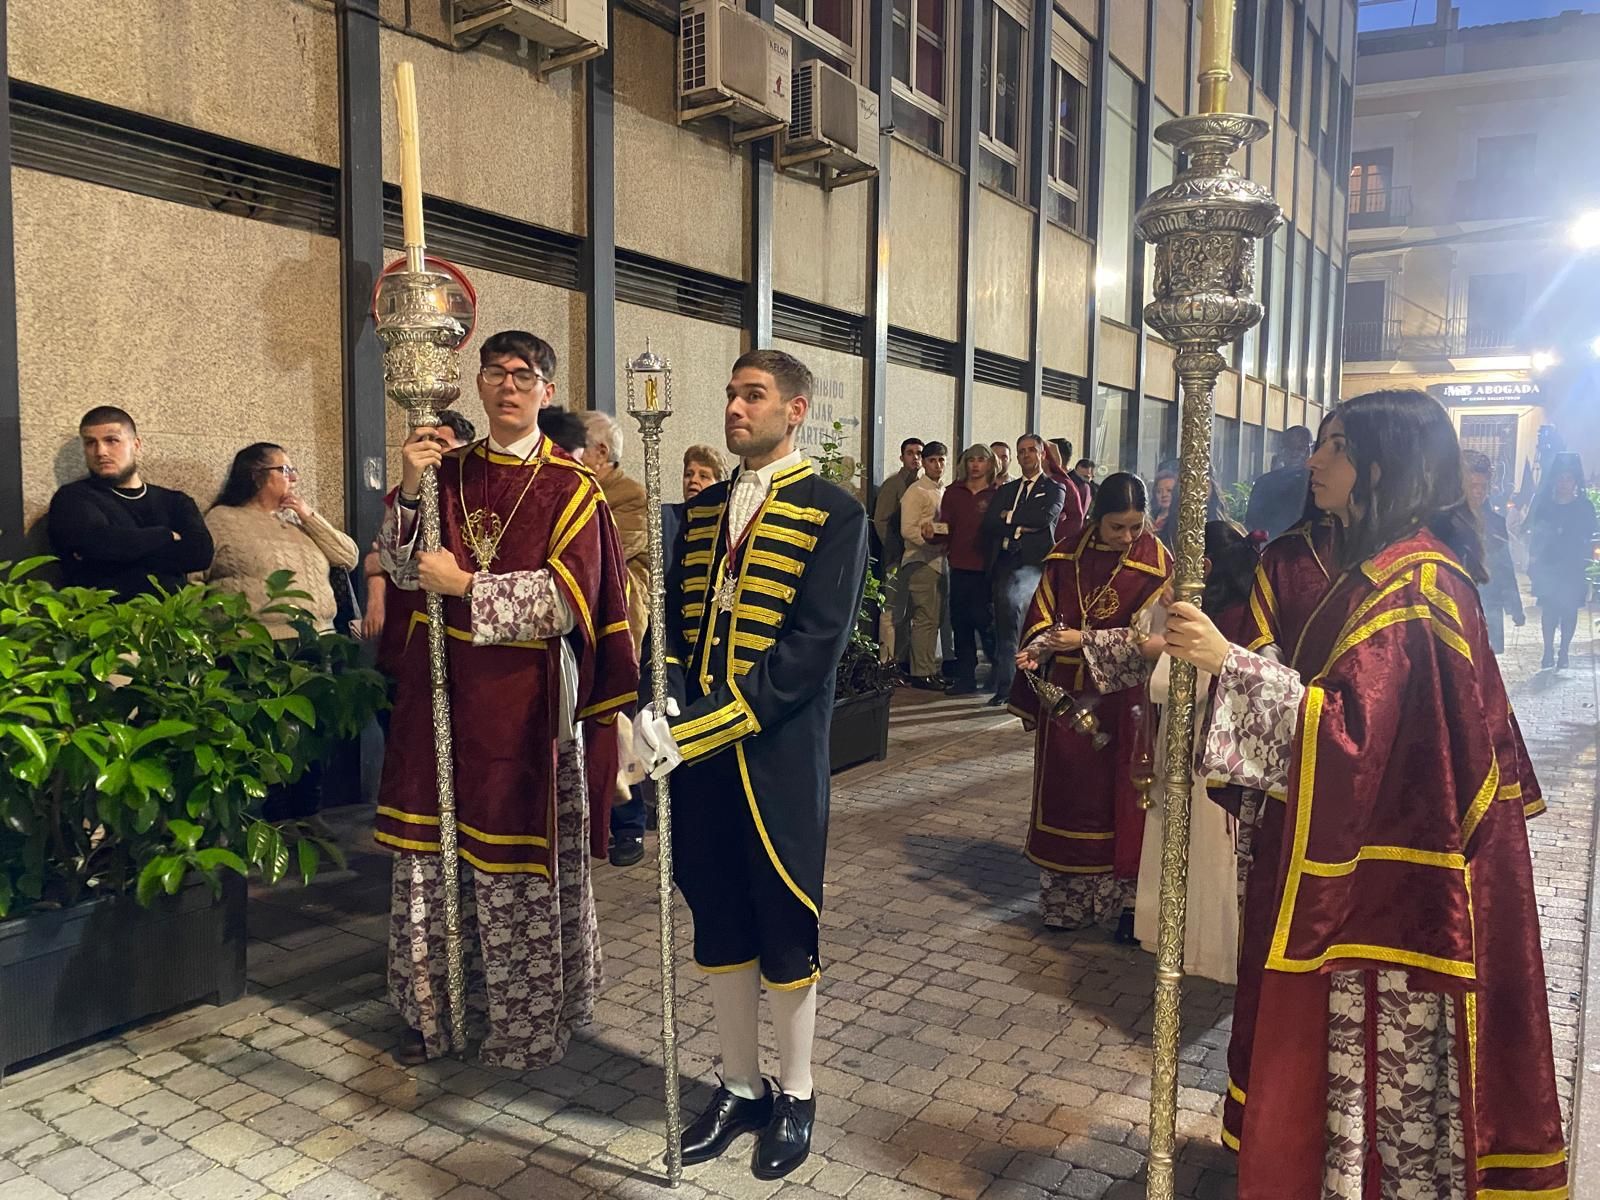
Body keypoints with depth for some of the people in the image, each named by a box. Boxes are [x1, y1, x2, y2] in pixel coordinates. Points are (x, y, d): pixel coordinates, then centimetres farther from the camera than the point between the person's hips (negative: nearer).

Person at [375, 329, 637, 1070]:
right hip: (445, 687, 4)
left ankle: (529, 1021, 21)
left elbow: (568, 597, -12)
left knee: (520, 858, 4)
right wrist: (410, 491, -12)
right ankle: (437, 1007, 26)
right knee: (436, 848, 9)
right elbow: (403, 569, 3)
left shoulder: (571, 488, -4)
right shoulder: (449, 471, 9)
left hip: (525, 696, -4)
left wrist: (467, 586, -13)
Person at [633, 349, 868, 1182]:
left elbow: (812, 647, -17)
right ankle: (741, 1086, 33)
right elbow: (675, 618, 8)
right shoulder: (703, 508, 12)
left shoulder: (833, 514, -7)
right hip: (698, 753, 5)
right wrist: (657, 708, -11)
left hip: (779, 759, -5)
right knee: (718, 922, 15)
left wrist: (701, 729, -23)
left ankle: (794, 1095, 29)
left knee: (785, 927, 9)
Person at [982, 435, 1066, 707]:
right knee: (1004, 625, 5)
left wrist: (1009, 517, -1)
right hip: (1005, 562, 6)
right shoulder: (1006, 490, 21)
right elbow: (987, 525, 7)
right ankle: (1004, 687, 13)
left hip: (1033, 562, -6)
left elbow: (1045, 517, -12)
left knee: (1011, 600, -31)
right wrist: (1021, 526, -6)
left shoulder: (1054, 489, 9)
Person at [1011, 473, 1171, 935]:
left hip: (1121, 700, -2)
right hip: (1066, 693, 3)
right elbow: (1042, 615, 3)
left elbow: (1144, 636, -11)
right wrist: (1036, 649, -17)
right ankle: (1064, 897, 21)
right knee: (1064, 790, 8)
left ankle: (1124, 898, 16)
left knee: (1118, 797, 3)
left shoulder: (1156, 562, -7)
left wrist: (1084, 640, -21)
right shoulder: (1068, 556, 1)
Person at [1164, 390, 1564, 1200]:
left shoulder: (1411, 578, -19)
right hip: (1366, 854, 9)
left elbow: (1353, 726, -27)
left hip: (1384, 869, -9)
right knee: (1360, 1054, 18)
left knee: (1378, 1061, 4)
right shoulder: (1385, 566, 11)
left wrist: (1229, 662, -30)